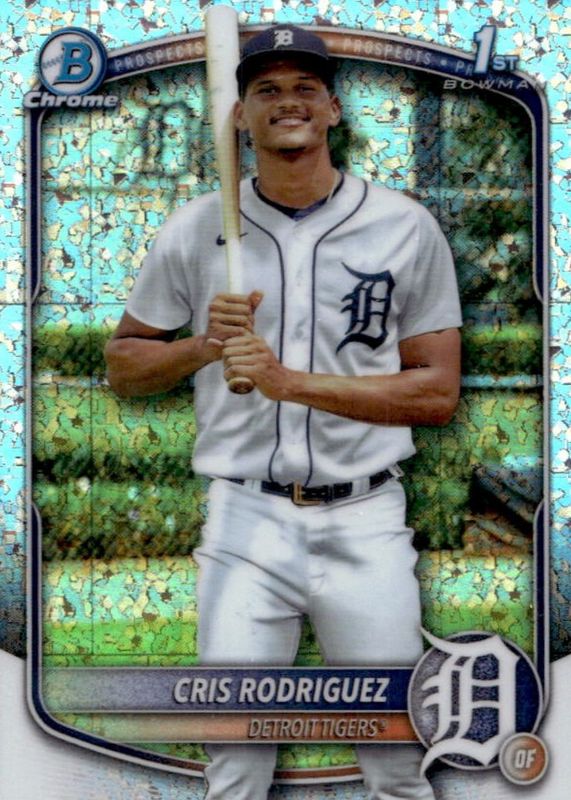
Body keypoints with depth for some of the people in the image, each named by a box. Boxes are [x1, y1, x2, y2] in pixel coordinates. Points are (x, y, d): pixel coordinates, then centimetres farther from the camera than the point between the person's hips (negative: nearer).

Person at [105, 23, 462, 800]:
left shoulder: (406, 228, 1)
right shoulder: (194, 231, 4)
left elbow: (438, 392, -2)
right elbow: (124, 365, 13)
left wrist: (290, 380, -12)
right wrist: (206, 344, -8)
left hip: (366, 524, 0)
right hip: (246, 523, 1)